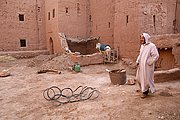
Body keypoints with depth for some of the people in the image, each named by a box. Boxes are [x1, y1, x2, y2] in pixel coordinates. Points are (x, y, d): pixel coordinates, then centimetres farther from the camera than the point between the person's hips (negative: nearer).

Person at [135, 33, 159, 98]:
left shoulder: (151, 46, -15)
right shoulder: (142, 46, 10)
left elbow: (156, 56, -19)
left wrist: (148, 62, -15)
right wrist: (137, 61, 9)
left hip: (147, 66, -8)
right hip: (141, 66, 8)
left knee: (146, 79, 2)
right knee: (139, 78, 16)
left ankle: (145, 91, 20)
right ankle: (143, 88, 38)